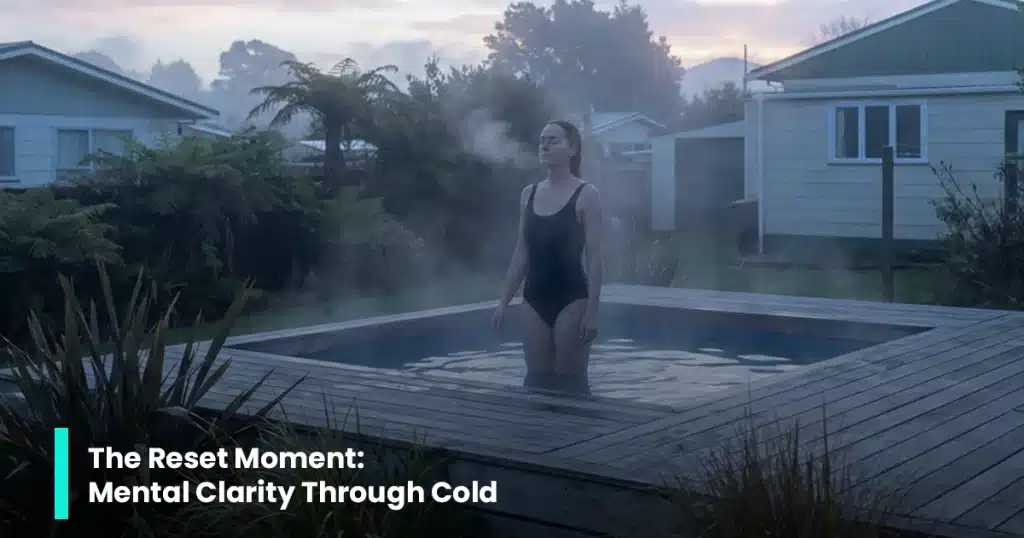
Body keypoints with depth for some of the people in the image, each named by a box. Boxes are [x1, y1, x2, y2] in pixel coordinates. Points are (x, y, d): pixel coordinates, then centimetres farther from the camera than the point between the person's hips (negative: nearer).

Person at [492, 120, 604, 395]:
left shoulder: (586, 194, -6)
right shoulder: (528, 194, 9)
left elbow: (593, 256, -9)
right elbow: (521, 253, 13)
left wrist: (592, 310, -14)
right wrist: (504, 301, 10)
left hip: (571, 299, -5)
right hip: (535, 300, 5)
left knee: (570, 381, 0)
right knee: (536, 379, 7)